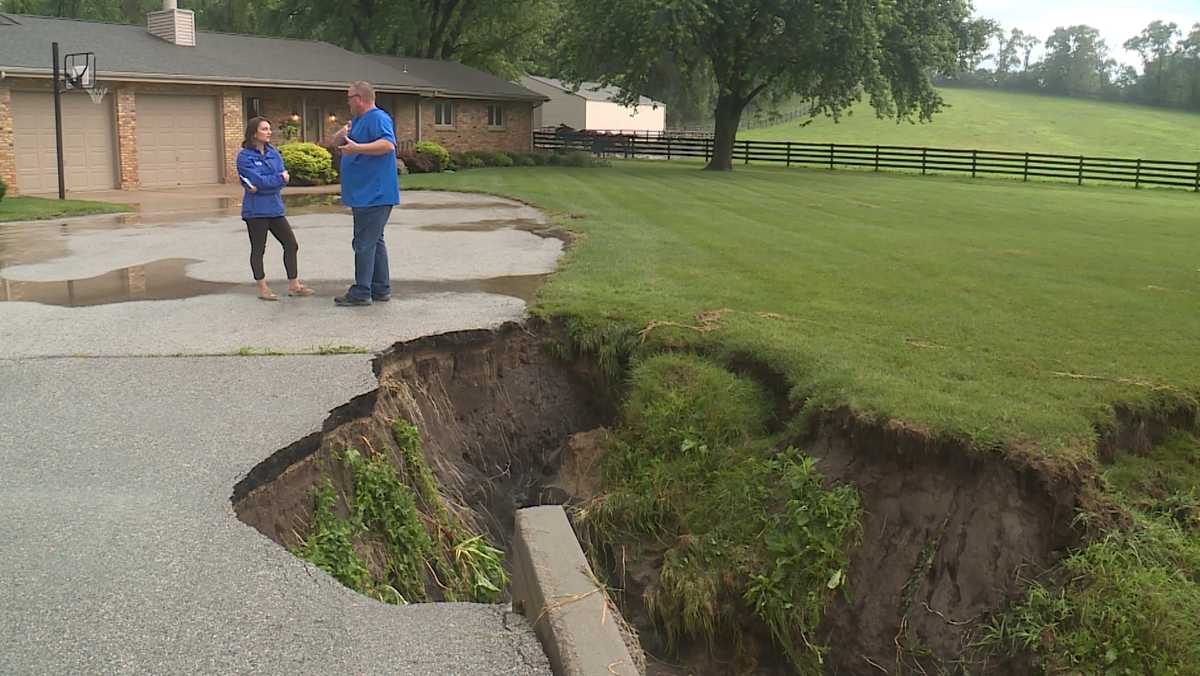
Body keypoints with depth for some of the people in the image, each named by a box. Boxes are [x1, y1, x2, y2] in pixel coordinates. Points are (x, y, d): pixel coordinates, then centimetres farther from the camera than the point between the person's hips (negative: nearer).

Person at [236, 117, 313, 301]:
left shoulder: (274, 153, 9)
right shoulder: (245, 156, -8)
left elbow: (284, 178, -2)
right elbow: (258, 180, -18)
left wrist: (263, 185, -16)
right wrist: (279, 178, -8)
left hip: (274, 208, 6)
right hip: (255, 210, -6)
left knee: (291, 244, 7)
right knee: (258, 249, 4)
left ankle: (294, 285, 16)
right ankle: (263, 289, 12)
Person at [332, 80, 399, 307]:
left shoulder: (378, 118, -13)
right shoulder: (358, 120, 20)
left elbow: (388, 144, -29)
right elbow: (336, 142, 23)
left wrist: (357, 148, -30)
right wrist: (342, 134, 1)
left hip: (374, 194, -11)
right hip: (364, 194, 11)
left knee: (364, 243, -8)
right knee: (374, 242, 13)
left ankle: (361, 293, -4)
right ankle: (381, 289, 19)